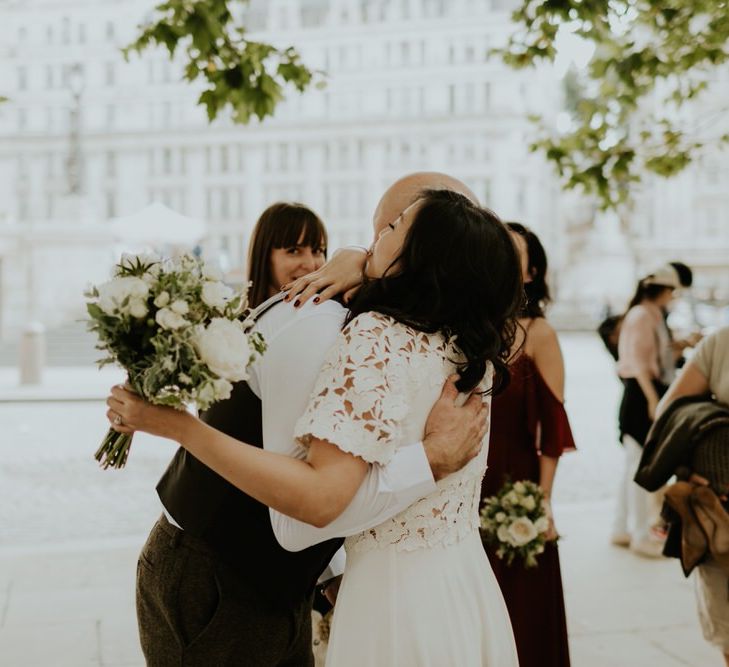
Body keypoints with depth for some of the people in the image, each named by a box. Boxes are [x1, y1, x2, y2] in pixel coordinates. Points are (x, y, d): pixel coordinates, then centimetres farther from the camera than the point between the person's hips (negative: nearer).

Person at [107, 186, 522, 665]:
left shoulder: (377, 335, -22)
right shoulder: (477, 346, -1)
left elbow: (320, 498, -31)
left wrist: (176, 426, -28)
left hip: (395, 594, -7)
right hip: (472, 589, 7)